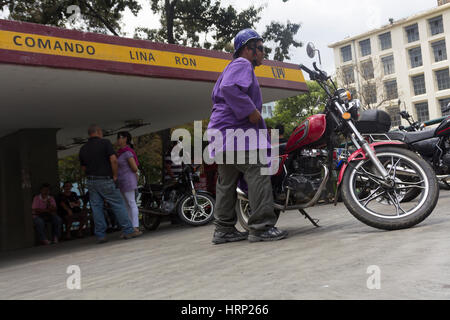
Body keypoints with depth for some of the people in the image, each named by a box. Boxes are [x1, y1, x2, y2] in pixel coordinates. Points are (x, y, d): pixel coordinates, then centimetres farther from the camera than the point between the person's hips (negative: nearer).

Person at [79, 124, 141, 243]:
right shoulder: (105, 143, -6)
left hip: (91, 181, 5)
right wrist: (115, 176, -7)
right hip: (105, 180, -5)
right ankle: (128, 231, 3)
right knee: (118, 205, 1)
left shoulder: (83, 149, 11)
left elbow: (83, 168, 14)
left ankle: (100, 235, 7)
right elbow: (113, 160, -15)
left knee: (96, 208, 6)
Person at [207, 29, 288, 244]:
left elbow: (217, 95, 35)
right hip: (235, 130, -11)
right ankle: (262, 227, -18)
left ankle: (224, 229, 12)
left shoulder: (236, 67, 30)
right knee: (258, 172, -15)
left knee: (227, 181, 9)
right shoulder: (242, 64, -4)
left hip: (223, 130, 11)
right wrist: (250, 110, -20)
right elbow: (230, 88, -23)